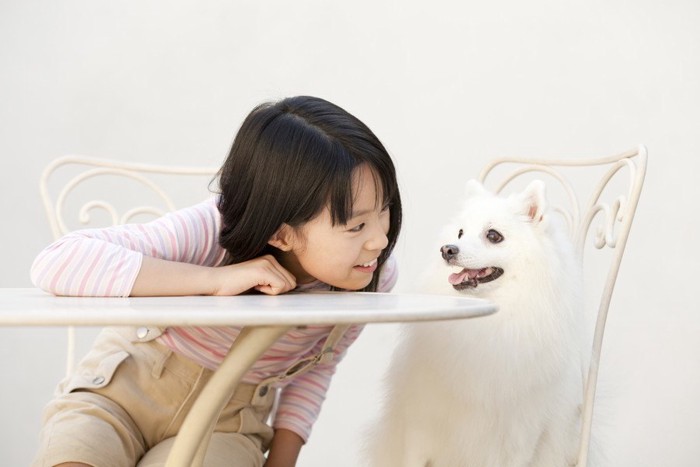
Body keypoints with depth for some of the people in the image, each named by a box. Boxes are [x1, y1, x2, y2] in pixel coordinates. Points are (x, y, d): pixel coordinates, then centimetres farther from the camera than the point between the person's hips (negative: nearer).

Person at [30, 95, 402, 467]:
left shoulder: (375, 277, -15)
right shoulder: (211, 233, -29)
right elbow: (54, 264, -38)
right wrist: (214, 278, -41)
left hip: (226, 421, 3)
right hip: (124, 386, -2)